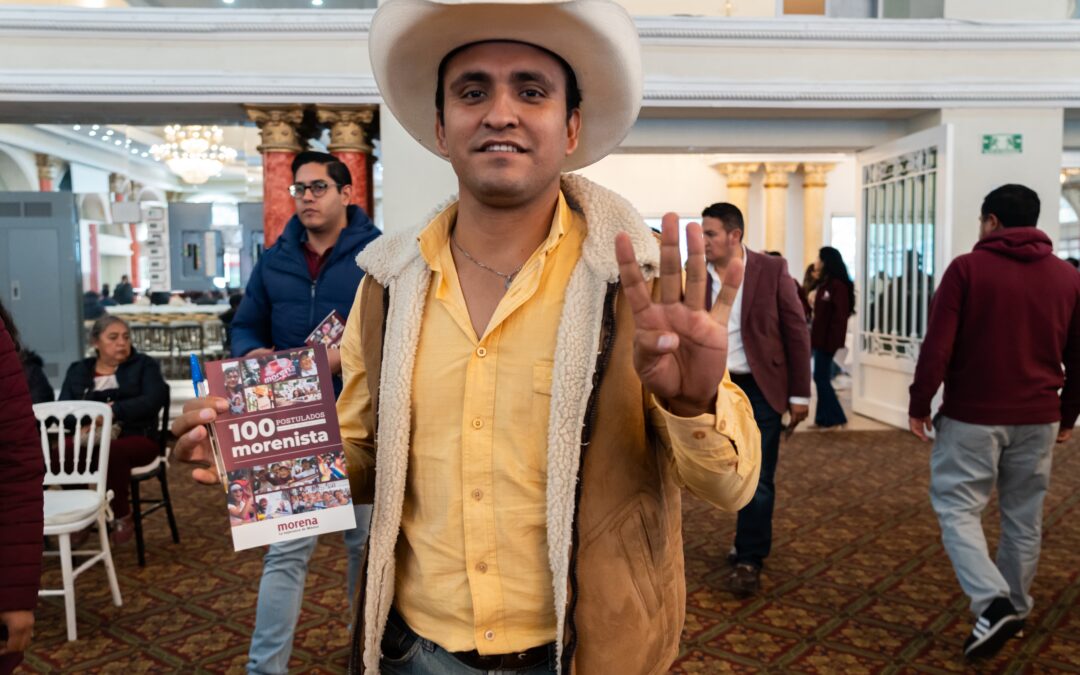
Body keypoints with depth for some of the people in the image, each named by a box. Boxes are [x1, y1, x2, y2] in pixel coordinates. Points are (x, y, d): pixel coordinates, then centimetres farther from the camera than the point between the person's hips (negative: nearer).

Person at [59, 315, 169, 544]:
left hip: (135, 438, -3)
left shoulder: (144, 365, 11)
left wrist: (114, 410, -19)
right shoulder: (78, 370, 19)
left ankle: (122, 516, -16)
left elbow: (154, 400, -7)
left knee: (112, 451, -38)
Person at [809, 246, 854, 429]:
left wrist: (831, 342, -20)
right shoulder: (824, 283, 13)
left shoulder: (838, 285, -15)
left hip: (828, 340, -9)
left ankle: (836, 418, 4)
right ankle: (824, 419, 15)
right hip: (821, 339, 9)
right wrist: (814, 338, 12)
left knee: (821, 378, -5)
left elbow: (840, 317, -18)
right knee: (821, 378, 10)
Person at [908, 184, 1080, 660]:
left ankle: (993, 604, -11)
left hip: (973, 414, -5)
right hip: (1037, 419, 5)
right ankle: (1014, 607, 25)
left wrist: (920, 404, -4)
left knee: (957, 508, 3)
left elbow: (937, 345, -13)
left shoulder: (967, 268, -9)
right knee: (1023, 517, 14)